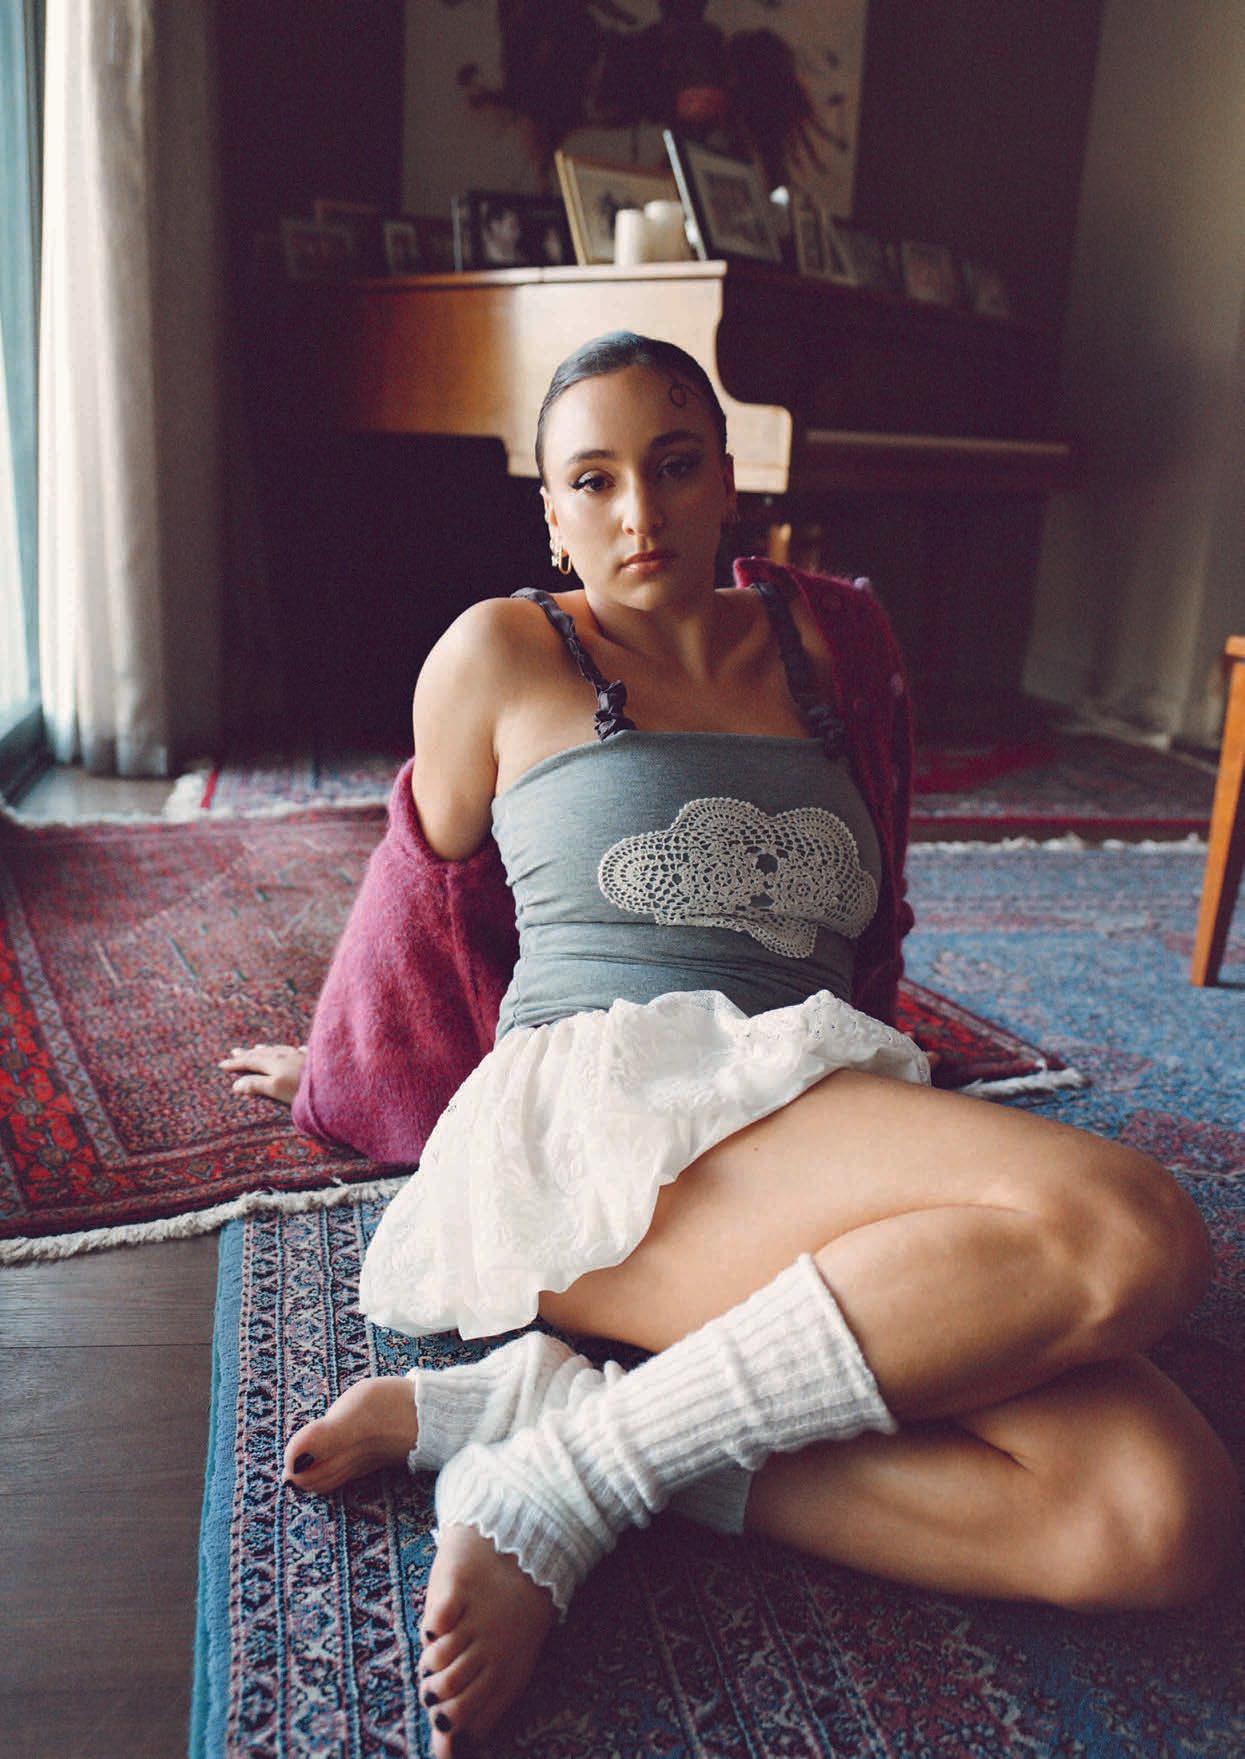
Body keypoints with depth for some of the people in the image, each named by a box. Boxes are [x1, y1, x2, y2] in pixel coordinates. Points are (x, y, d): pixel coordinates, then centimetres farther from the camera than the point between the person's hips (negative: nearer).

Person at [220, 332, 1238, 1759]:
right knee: (1130, 1235, -31)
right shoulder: (501, 653, 8)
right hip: (600, 1114, -5)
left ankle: (536, 1399, -18)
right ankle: (565, 1478, -23)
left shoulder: (821, 639, 19)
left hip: (823, 1125, 5)